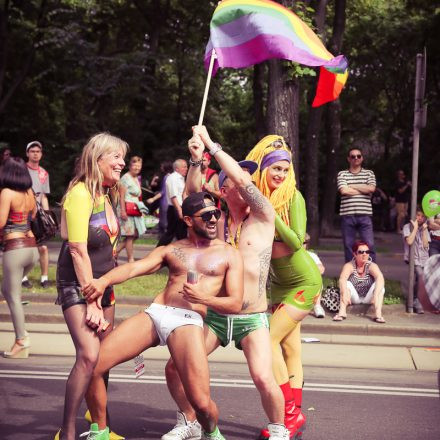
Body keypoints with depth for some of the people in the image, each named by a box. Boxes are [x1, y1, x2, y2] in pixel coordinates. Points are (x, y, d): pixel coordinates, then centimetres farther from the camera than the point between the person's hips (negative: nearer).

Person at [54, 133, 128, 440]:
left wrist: (105, 293, 8)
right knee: (89, 356, -21)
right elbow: (78, 250, -19)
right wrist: (91, 302, -20)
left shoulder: (107, 195, 10)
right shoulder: (81, 193, -16)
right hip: (77, 286, -8)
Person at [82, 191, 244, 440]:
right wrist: (104, 280, -17)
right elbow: (134, 268, 4)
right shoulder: (171, 250, 19)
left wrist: (203, 298, -10)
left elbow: (236, 304, 8)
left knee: (202, 403, -18)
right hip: (154, 314, 3)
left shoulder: (229, 255, 14)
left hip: (189, 321, -3)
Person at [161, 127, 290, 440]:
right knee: (174, 368, -1)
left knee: (264, 380, -23)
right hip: (216, 316, 4)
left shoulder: (264, 218, -4)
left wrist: (212, 144, -12)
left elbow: (244, 181, -16)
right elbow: (193, 198, -8)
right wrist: (196, 160, -22)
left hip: (253, 319, -4)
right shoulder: (216, 223, 7)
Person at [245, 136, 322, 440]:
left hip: (304, 281, -6)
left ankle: (291, 414, -4)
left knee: (269, 338, -13)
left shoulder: (293, 196, -17)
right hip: (279, 281, 6)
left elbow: (297, 241, -22)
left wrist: (269, 212, -28)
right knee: (290, 348, 8)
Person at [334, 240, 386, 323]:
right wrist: (344, 294, -52)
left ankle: (378, 313, -40)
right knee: (346, 284, -26)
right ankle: (342, 312, -40)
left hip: (368, 298, 0)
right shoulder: (349, 266, -13)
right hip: (354, 298, 0)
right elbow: (342, 279, -32)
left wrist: (376, 295, -52)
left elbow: (380, 278, -34)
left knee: (379, 285, -26)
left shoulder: (372, 266, -14)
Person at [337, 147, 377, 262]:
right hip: (347, 215, 0)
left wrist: (351, 186, -3)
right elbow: (343, 190, -9)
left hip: (365, 215, 0)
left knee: (370, 245, -4)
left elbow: (371, 188, -6)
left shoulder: (369, 173, 12)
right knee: (348, 245, 6)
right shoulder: (342, 174, 8)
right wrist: (363, 190, -3)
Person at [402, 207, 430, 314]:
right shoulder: (408, 227, 4)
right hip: (413, 258, -5)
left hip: (424, 259, 5)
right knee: (421, 275, -28)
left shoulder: (425, 229, 17)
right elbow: (409, 241, -13)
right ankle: (416, 301, -16)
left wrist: (424, 230, 0)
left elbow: (426, 245, 3)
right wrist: (415, 227, -7)